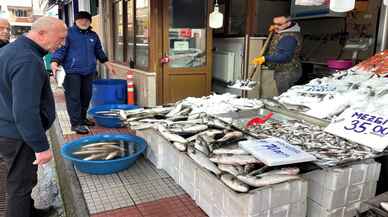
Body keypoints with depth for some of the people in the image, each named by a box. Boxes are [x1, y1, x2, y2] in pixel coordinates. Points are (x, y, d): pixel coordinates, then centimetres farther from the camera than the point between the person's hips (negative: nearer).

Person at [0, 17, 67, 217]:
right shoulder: (27, 61, -25)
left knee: (23, 181, 23)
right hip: (19, 137, -10)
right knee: (20, 185, 6)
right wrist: (41, 146, -22)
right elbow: (25, 112, -29)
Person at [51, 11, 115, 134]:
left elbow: (99, 52, 26)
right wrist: (54, 63, -23)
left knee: (86, 96, 12)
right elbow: (60, 49, -8)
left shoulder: (93, 35, 16)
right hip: (72, 71, -6)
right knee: (73, 97, -6)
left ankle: (82, 118, 27)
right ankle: (76, 123, -2)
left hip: (89, 72, 6)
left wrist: (107, 64, 28)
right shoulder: (68, 33, -2)